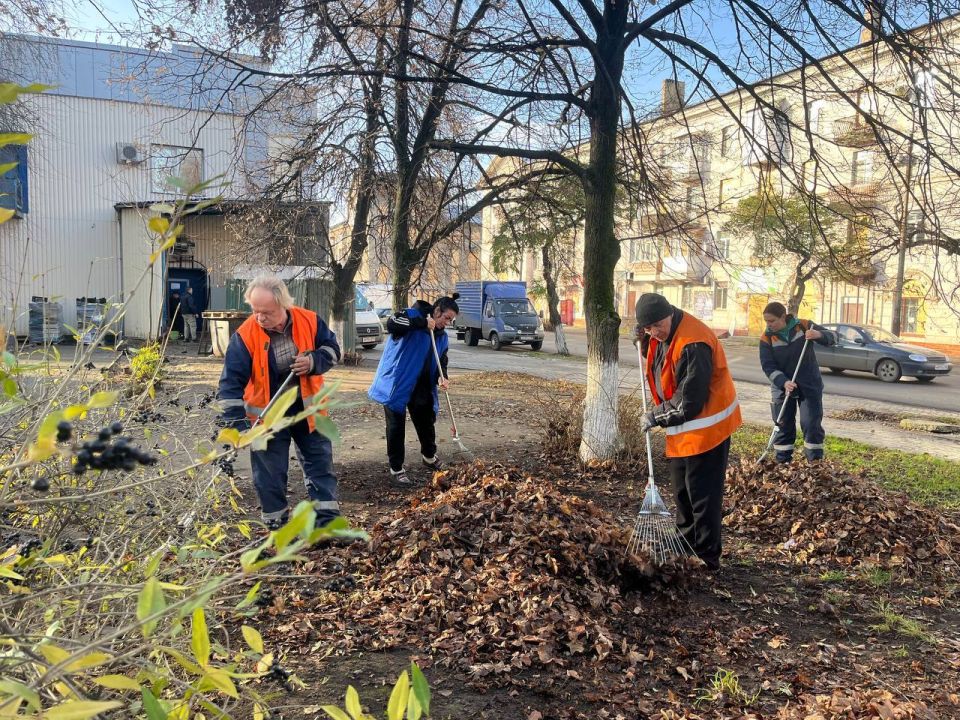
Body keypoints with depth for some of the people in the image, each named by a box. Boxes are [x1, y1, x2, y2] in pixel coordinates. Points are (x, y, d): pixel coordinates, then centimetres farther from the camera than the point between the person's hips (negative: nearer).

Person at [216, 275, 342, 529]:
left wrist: (313, 361, -20)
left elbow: (332, 349, 2)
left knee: (321, 463, 7)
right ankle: (277, 526, 22)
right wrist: (235, 421, -27)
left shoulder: (309, 321, -13)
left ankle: (328, 522, 18)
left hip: (307, 410, 2)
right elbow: (231, 381, -19)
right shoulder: (245, 335, -20)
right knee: (270, 473, 6)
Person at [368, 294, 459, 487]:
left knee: (427, 422, 17)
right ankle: (396, 470, 8)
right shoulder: (413, 315, -12)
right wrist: (422, 323, -31)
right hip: (396, 384, -7)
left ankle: (429, 456, 43)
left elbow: (441, 361, 11)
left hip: (421, 388, 7)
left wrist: (441, 377, -11)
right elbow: (391, 323, -31)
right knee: (396, 426, -1)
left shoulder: (442, 336, 10)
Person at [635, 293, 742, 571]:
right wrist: (645, 341, 0)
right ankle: (687, 544, 35)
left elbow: (689, 402, -28)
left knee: (703, 495, -2)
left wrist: (656, 416, -14)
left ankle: (707, 557, 9)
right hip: (683, 426, 10)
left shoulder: (693, 345, -30)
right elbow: (658, 363, 20)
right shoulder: (663, 335, 0)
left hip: (706, 426, -10)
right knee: (682, 490, 20)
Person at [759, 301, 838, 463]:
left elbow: (833, 337, -4)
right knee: (783, 426, 5)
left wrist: (819, 335, -27)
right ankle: (782, 462, 15)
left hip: (810, 386, -1)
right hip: (782, 387, 1)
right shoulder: (766, 339, -7)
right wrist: (783, 382, -28)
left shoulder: (804, 326, -8)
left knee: (812, 424, -1)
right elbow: (768, 366, -12)